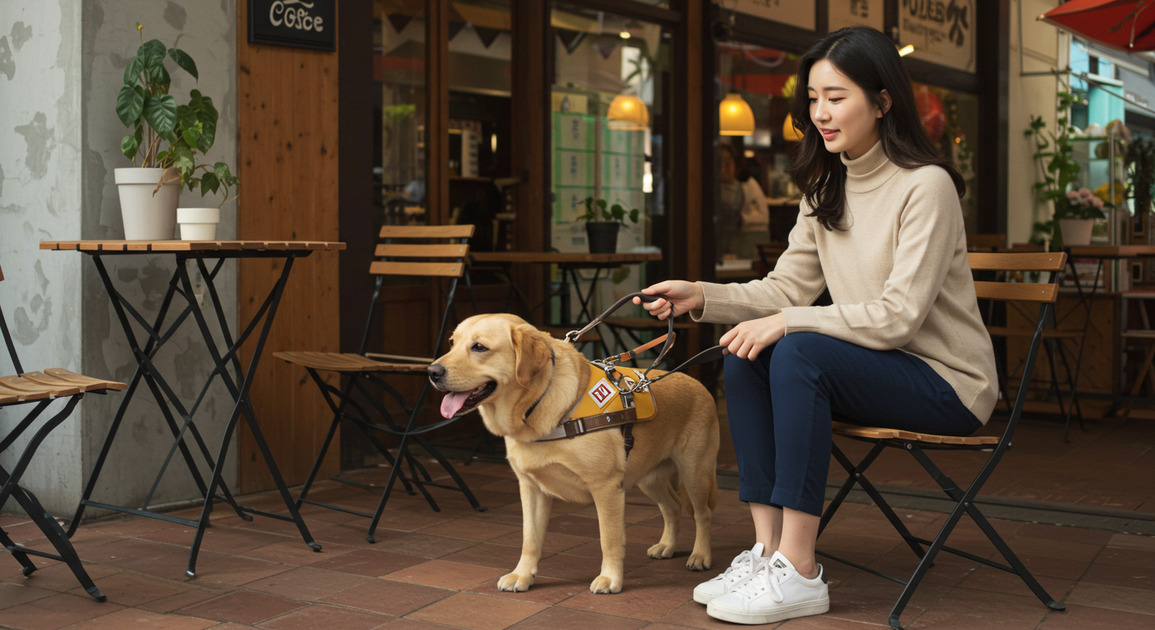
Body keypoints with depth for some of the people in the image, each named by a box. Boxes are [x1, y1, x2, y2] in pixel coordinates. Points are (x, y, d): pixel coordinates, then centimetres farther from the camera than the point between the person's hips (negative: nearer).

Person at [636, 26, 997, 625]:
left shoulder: (926, 186, -16)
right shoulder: (825, 191, 9)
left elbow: (897, 317, -23)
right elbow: (786, 288, 4)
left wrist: (787, 322, -25)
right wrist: (701, 296, -12)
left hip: (946, 380, -8)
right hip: (875, 369, 8)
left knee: (799, 353, -30)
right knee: (744, 359, -12)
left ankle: (798, 573, -27)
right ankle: (769, 548, -13)